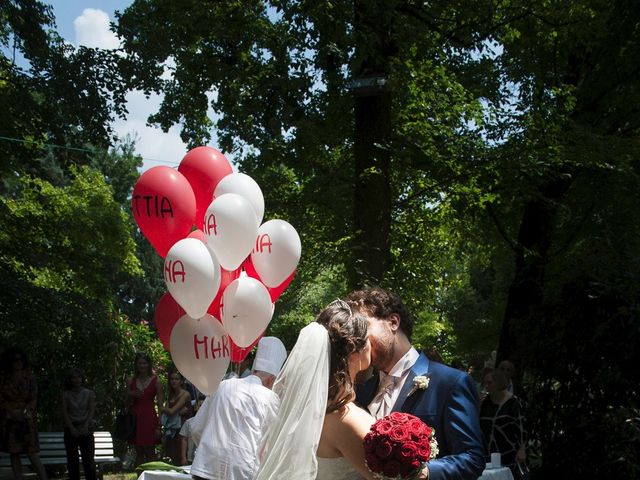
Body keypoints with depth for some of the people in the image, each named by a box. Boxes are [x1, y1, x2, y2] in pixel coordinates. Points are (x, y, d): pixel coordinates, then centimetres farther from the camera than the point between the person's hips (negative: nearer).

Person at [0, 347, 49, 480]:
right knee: (13, 454, 0)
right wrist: (12, 412, -11)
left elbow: (33, 399, 3)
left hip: (26, 419, -2)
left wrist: (23, 411, -13)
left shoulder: (29, 378, 3)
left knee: (32, 454, -8)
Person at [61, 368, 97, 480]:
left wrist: (86, 426, -14)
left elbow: (92, 411, 0)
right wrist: (72, 428, -12)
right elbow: (64, 413, 0)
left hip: (86, 429, -1)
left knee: (88, 458, -6)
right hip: (71, 429, 1)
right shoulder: (66, 395, 7)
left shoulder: (89, 393, 7)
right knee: (72, 460, 0)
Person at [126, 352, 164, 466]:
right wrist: (131, 395, -8)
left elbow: (160, 404, -2)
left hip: (150, 418, -3)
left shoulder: (155, 381, 0)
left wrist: (159, 426, -8)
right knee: (139, 452, 6)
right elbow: (127, 404, 15)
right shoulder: (131, 381, 9)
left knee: (150, 452, -3)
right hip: (135, 418, 3)